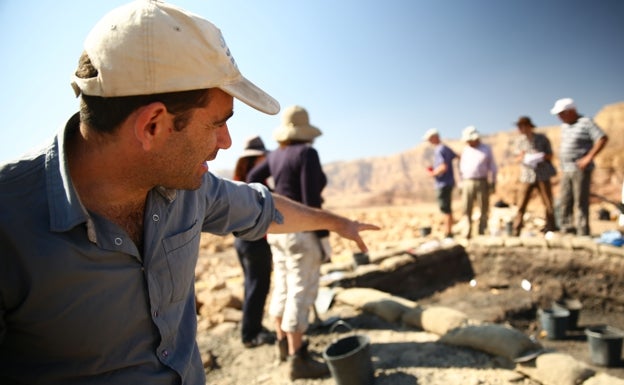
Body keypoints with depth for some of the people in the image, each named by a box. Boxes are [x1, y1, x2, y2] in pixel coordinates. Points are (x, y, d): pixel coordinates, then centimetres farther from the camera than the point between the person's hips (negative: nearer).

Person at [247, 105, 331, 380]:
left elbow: (253, 178, 19)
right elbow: (311, 200, -21)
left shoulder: (277, 154, 8)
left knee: (283, 289, 16)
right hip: (301, 233, -9)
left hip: (279, 230, 9)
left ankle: (283, 344, 30)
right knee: (301, 295, -3)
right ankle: (298, 361, 6)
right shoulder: (306, 153, -16)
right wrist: (323, 238, -16)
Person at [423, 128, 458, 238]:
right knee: (447, 209, 15)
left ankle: (448, 233, -1)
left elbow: (444, 167, -25)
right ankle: (448, 232, 23)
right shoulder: (446, 148, 13)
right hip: (449, 182, 10)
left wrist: (433, 173, -9)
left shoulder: (439, 150, -16)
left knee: (445, 209, -5)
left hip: (443, 183, -10)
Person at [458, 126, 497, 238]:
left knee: (484, 209, 0)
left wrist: (493, 183, 1)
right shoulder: (465, 151, 12)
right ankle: (468, 232, 0)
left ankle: (482, 232, 6)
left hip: (482, 182, -1)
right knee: (467, 209, -4)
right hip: (467, 183, 1)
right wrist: (461, 185, 8)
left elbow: (492, 167, 8)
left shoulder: (486, 149, 7)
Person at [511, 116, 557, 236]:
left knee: (548, 204, 1)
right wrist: (521, 157, -12)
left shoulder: (542, 138, 2)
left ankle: (550, 228, 12)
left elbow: (550, 155, 7)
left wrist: (543, 156, -14)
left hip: (543, 176, 0)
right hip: (527, 176, 0)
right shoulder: (519, 141, 5)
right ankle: (515, 231, -1)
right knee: (522, 205, -4)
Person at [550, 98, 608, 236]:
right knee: (564, 203, 6)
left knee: (581, 202, -5)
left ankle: (583, 233, 0)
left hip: (581, 169, -7)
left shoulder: (586, 123, -8)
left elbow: (603, 138, -16)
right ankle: (567, 230, 12)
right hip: (566, 170, 8)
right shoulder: (565, 126, 15)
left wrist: (589, 157, -21)